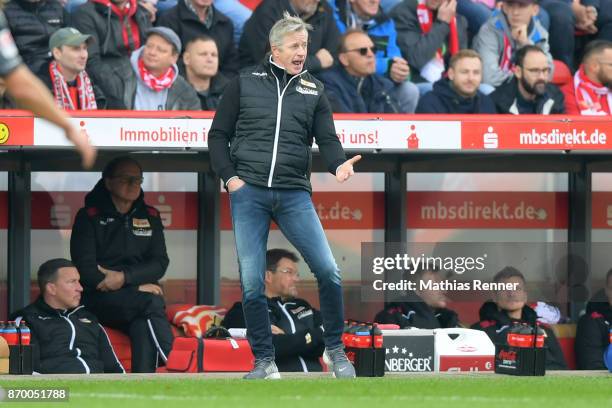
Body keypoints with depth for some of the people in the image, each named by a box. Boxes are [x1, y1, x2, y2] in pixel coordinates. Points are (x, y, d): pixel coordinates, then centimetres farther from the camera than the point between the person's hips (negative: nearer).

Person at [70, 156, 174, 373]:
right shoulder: (89, 217, 3)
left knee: (143, 327, -33)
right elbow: (85, 268, -6)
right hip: (99, 299, -3)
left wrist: (124, 277, -14)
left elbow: (160, 263, 7)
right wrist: (138, 288, -11)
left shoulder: (150, 217, 16)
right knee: (152, 303, -33)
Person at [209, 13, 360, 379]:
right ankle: (265, 362, 8)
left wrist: (339, 164, -16)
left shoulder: (313, 90, 12)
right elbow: (219, 135, 10)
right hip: (248, 193, -1)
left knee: (328, 270, -11)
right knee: (252, 283, -3)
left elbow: (327, 138, 5)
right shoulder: (245, 84, 7)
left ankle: (335, 350, 6)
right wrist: (229, 176, -3)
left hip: (294, 194, 1)